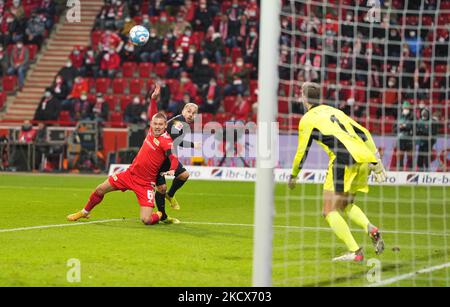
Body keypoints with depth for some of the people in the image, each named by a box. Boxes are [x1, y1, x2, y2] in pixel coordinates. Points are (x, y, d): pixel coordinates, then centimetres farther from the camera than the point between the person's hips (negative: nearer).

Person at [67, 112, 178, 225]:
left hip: (146, 183, -7)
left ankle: (160, 216, 21)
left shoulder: (166, 140, -22)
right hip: (130, 173, 7)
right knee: (100, 190, 11)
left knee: (146, 220, -16)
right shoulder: (151, 131, -3)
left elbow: (174, 158, -37)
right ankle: (84, 212, 39)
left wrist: (172, 170, -54)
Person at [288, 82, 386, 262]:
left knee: (330, 212, 1)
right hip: (362, 158, 7)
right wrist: (375, 158, 20)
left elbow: (302, 151, 10)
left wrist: (293, 176, 25)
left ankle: (355, 252, -10)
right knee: (346, 205, 24)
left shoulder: (307, 119, 8)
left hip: (344, 160, -7)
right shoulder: (334, 111, 26)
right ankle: (371, 229, -2)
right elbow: (363, 133, 21)